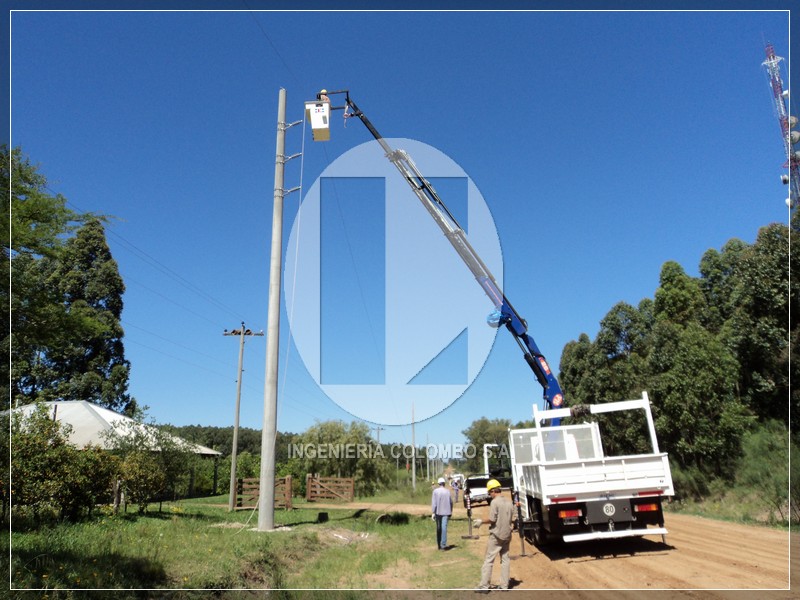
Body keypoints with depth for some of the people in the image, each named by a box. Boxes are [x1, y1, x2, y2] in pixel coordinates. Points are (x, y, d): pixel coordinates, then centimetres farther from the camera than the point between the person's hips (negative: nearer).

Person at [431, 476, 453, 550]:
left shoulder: (435, 491, -5)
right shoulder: (447, 492, 3)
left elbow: (434, 502, -11)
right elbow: (451, 502, 11)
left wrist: (433, 512, -10)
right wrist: (450, 512, 21)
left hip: (438, 512, -1)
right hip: (446, 512, 1)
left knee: (438, 528, 12)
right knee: (444, 528, -2)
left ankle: (439, 545, 19)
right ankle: (443, 545, -9)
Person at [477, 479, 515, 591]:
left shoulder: (494, 502, -15)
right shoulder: (509, 502, 6)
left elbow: (492, 519, -19)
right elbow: (512, 519, 9)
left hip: (496, 535, -6)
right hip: (507, 535, 6)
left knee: (489, 560, -1)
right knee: (505, 559, 12)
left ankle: (484, 586, 1)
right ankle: (504, 585, 14)